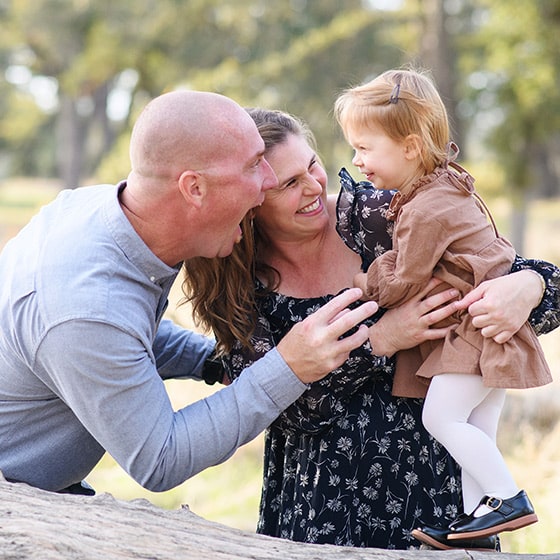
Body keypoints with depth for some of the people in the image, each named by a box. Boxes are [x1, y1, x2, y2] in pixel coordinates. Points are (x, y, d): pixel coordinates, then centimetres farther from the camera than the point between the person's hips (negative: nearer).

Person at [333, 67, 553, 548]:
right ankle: (478, 513, 15)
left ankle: (508, 499, -8)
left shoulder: (424, 210, -21)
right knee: (476, 427, 10)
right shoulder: (445, 184, 10)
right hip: (491, 326, 10)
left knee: (442, 415, -12)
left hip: (478, 324, -10)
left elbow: (404, 283, -12)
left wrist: (362, 285, 5)